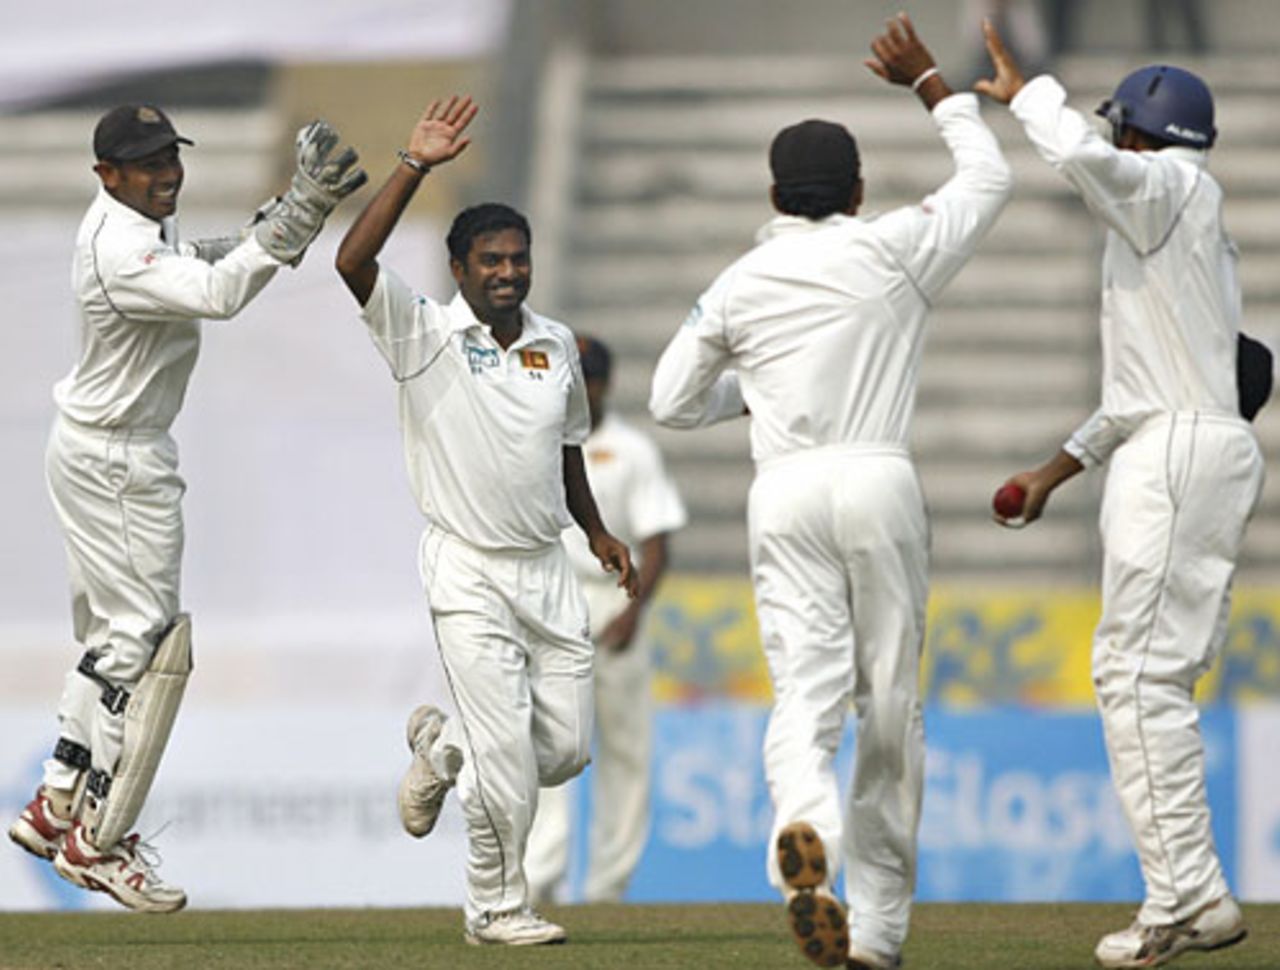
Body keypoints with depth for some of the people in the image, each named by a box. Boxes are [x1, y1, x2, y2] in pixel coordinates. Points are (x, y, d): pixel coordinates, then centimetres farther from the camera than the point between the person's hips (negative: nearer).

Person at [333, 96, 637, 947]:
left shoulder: (558, 345, 9)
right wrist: (416, 166, -24)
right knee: (508, 754, -9)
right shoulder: (425, 333, -6)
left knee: (567, 748, 6)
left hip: (547, 570, 5)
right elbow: (354, 263, -22)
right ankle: (498, 906, 8)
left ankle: (444, 749, 34)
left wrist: (598, 533, 17)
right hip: (470, 576, -5)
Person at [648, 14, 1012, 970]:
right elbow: (989, 179, 19)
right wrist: (929, 81, 27)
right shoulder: (893, 250, 5)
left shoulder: (738, 284, 11)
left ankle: (803, 829, -41)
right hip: (878, 481, -1)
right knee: (890, 702, 8)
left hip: (783, 492, 1)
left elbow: (671, 402, 18)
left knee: (807, 689, -7)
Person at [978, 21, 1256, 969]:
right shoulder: (1189, 222, 24)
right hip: (1206, 452, 10)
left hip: (1181, 454, -10)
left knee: (1141, 672, -12)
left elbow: (1085, 157, -28)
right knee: (1141, 675, 13)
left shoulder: (1175, 188, -6)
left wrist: (1023, 92, -10)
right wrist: (1057, 469, 29)